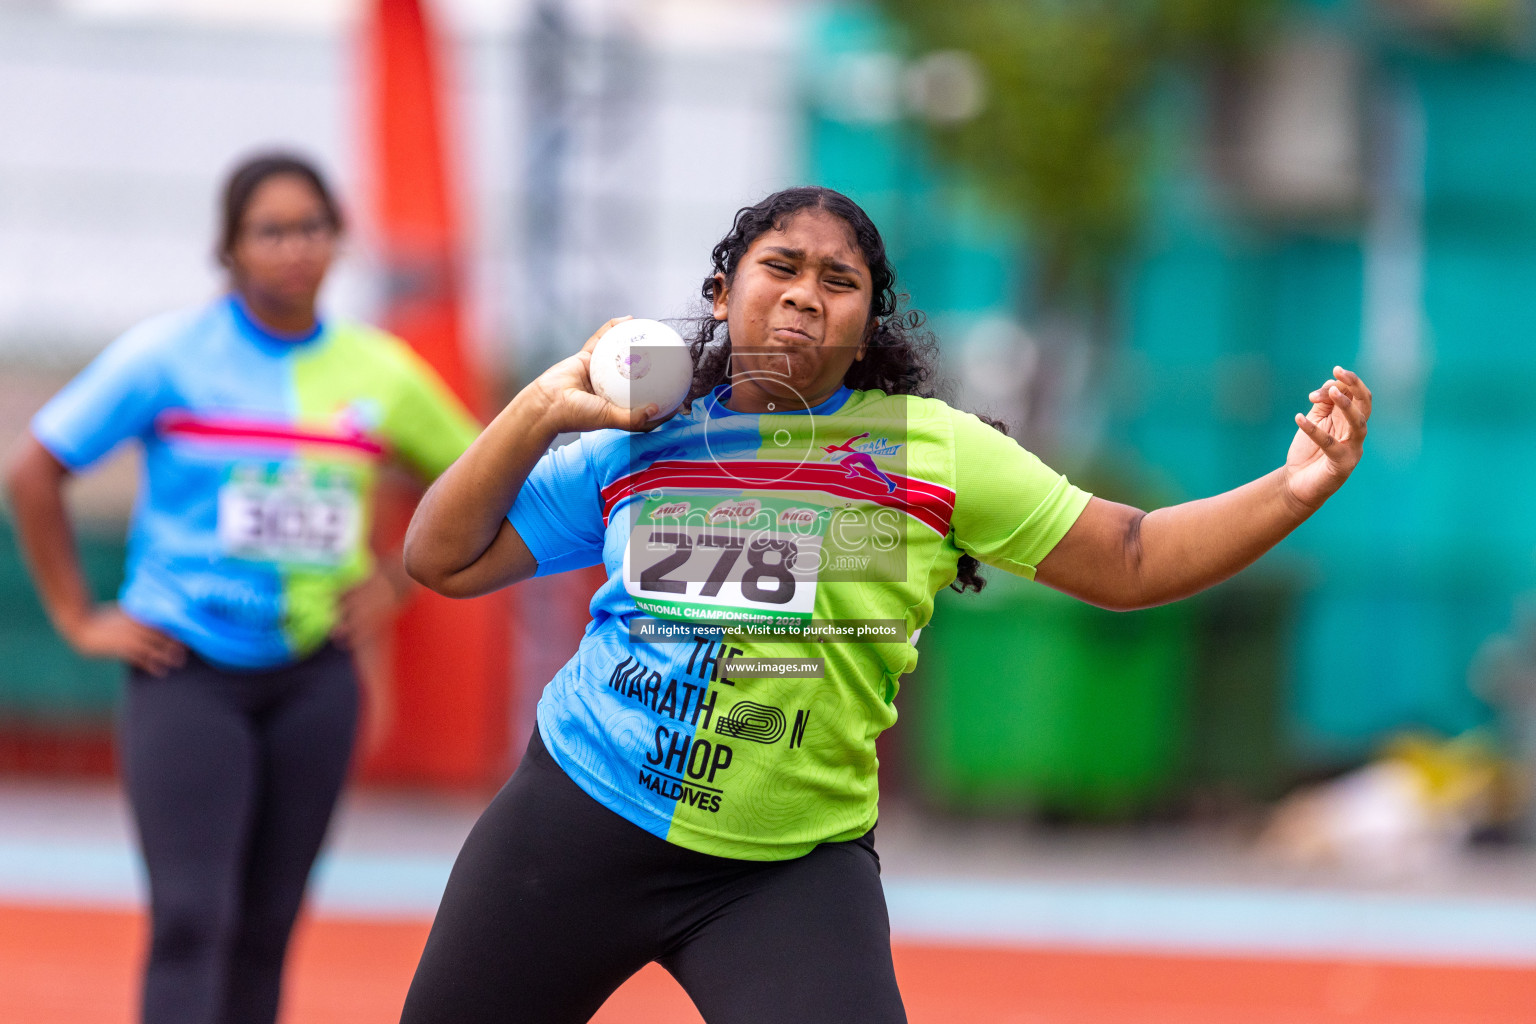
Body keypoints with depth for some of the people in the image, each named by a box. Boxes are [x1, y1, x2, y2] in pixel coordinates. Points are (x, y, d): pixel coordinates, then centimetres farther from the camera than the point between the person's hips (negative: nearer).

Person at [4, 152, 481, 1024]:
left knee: (266, 927, 7)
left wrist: (397, 582, 7)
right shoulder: (170, 355, -5)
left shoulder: (379, 371, 4)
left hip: (312, 678, 4)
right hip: (185, 669, -4)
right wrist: (80, 619, -2)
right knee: (192, 919, -15)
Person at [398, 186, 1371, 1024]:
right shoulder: (635, 444, 3)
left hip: (796, 868, -2)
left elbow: (1128, 561, -1)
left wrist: (1294, 490, -15)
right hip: (575, 821, 2)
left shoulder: (934, 448, -2)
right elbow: (444, 559, 7)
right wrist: (541, 409, -4)